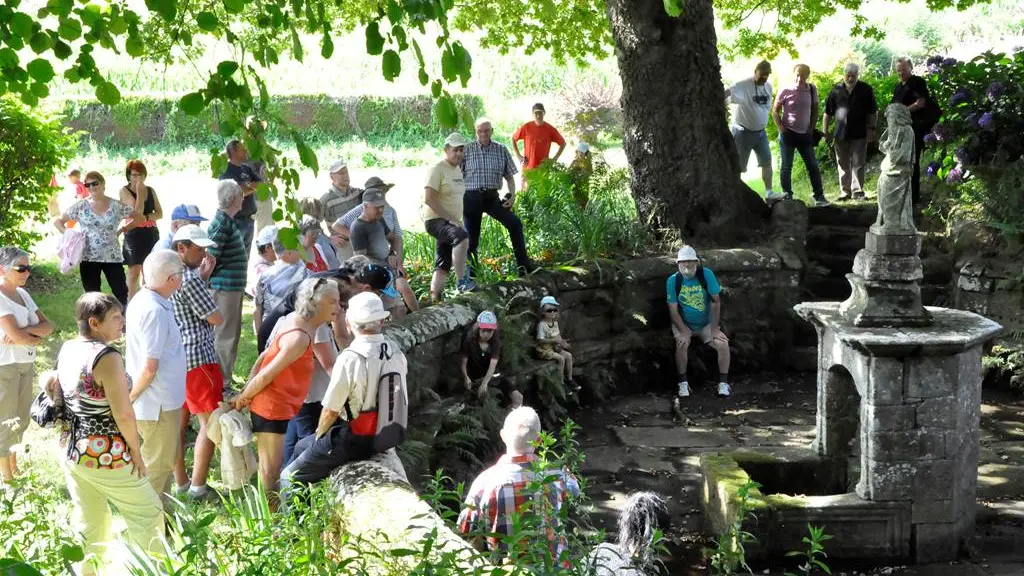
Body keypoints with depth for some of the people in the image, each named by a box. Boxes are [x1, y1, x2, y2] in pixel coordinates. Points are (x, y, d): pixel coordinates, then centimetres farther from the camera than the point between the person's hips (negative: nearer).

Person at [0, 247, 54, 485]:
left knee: (21, 420, 16)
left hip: (26, 363, 8)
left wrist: (25, 332, -16)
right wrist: (37, 336, -6)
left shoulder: (22, 293, 8)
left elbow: (48, 326, 2)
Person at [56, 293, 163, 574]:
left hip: (71, 450, 8)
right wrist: (135, 451, -10)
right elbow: (123, 414, -23)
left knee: (87, 521, 18)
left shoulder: (66, 349, 3)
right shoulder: (107, 357, -23)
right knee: (147, 513, 10)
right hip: (105, 455, -8)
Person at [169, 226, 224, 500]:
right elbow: (216, 318, -13)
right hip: (197, 358, -9)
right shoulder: (189, 279, -17)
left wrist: (204, 276, 14)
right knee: (210, 421, -3)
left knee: (178, 421, 13)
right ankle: (198, 486, -3)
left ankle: (180, 483, 19)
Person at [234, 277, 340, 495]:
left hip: (279, 407, 10)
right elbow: (266, 375, -23)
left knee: (275, 464, 18)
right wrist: (244, 398, -9)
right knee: (270, 469, 0)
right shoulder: (300, 338, -25)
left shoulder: (296, 323, 6)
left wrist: (245, 394, 7)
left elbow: (264, 357, 10)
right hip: (272, 408, -10)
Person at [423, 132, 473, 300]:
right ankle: (461, 281, -31)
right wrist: (449, 218, -21)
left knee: (442, 266, 9)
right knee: (462, 237, -35)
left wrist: (457, 220, 16)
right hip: (435, 220, -9)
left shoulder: (458, 170, 14)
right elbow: (428, 199, -20)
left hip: (451, 222, 9)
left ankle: (434, 300, 13)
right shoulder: (438, 169, -12)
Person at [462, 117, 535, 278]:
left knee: (515, 223, -16)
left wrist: (512, 195, -4)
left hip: (492, 197, 1)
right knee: (471, 238, 2)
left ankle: (523, 265, -10)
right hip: (472, 197, -1)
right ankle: (472, 275, 16)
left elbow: (509, 176, 11)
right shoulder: (467, 150, 2)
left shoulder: (501, 150, 7)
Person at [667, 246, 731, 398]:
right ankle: (683, 383, -15)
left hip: (706, 324, 1)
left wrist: (715, 328, -15)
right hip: (683, 324, -1)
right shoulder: (673, 281, -12)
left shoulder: (706, 274, -12)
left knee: (723, 344, -19)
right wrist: (684, 331, -24)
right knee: (682, 344, -30)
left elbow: (716, 302, -10)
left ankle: (723, 383, -4)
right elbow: (673, 310, -12)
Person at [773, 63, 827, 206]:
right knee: (786, 167, 0)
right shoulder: (785, 91, -8)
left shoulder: (812, 90, 0)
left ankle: (819, 197, 6)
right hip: (788, 134, -3)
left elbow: (815, 110, 11)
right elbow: (775, 111, -1)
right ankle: (787, 197, 6)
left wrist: (812, 128, 4)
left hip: (805, 134, 3)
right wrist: (781, 128, -8)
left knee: (813, 166, 1)